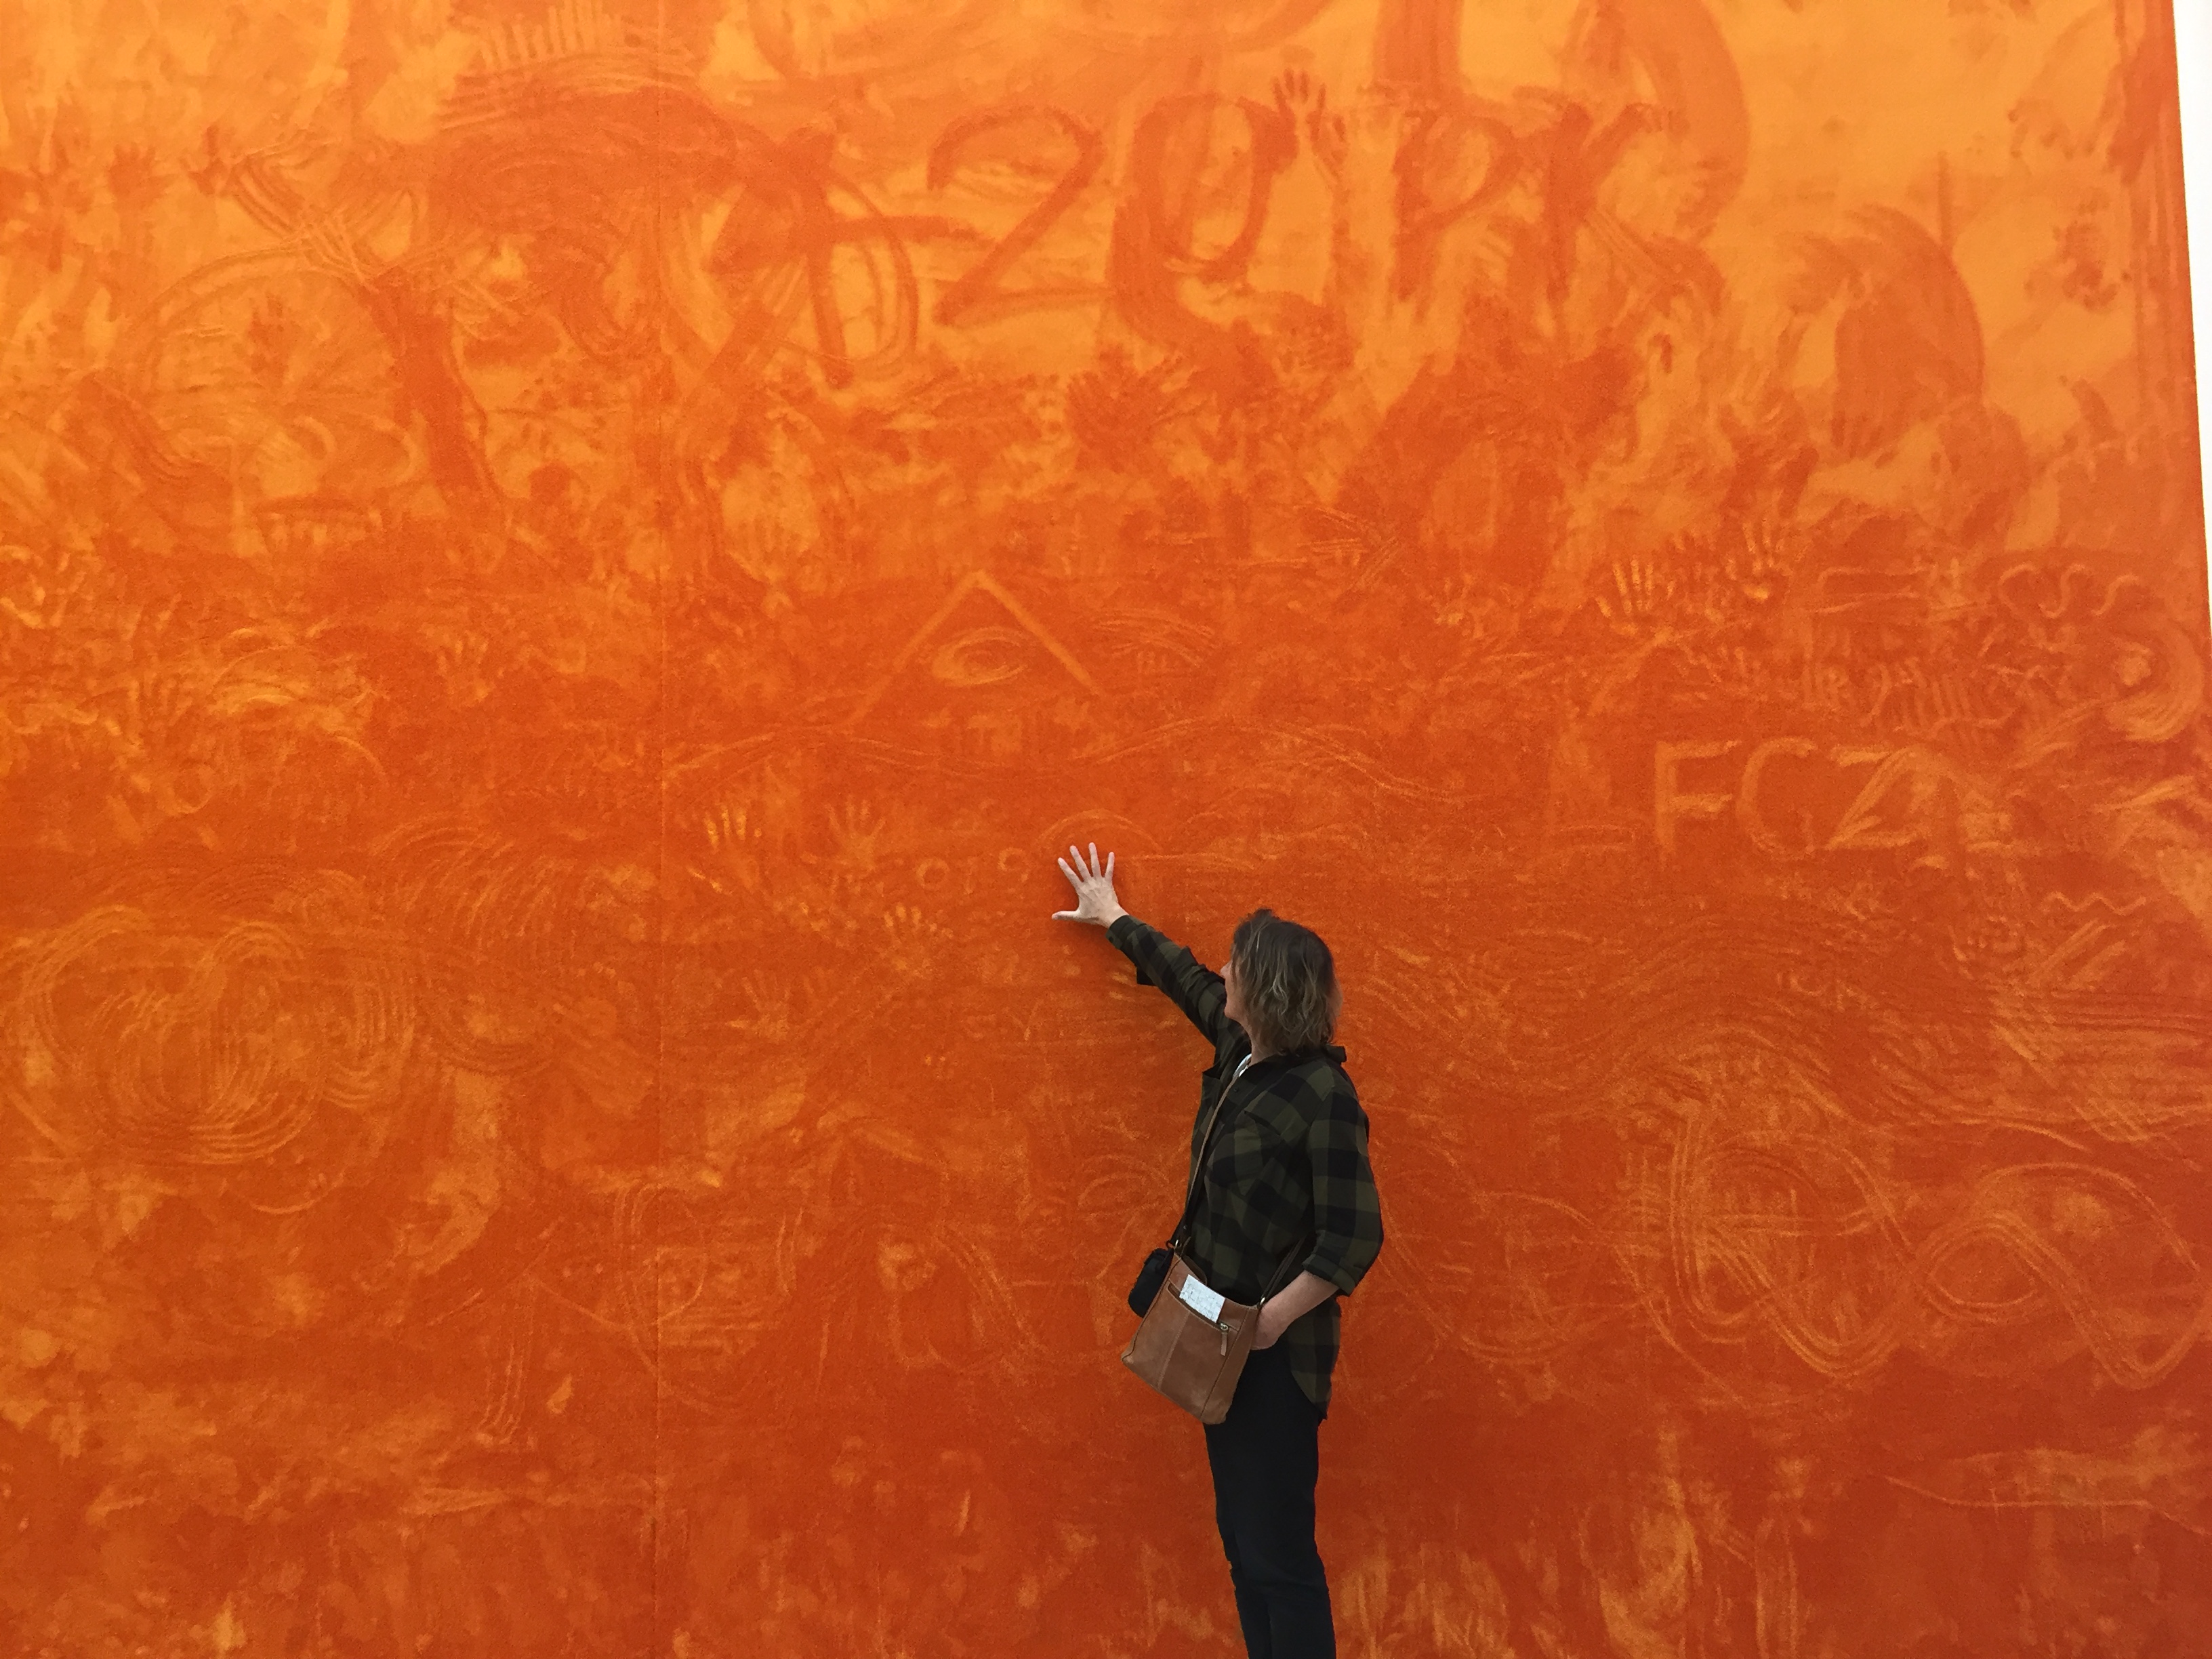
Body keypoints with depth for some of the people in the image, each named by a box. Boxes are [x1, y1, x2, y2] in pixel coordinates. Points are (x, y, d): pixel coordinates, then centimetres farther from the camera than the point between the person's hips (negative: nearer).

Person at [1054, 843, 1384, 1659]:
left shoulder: (1323, 1094, -20)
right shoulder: (1241, 1054, 4)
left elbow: (1354, 1240, -23)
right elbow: (1186, 978, 22)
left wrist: (1269, 1322, -22)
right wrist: (1113, 918, 35)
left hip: (1275, 1355, -8)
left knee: (1277, 1555, -2)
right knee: (1243, 1540, 15)